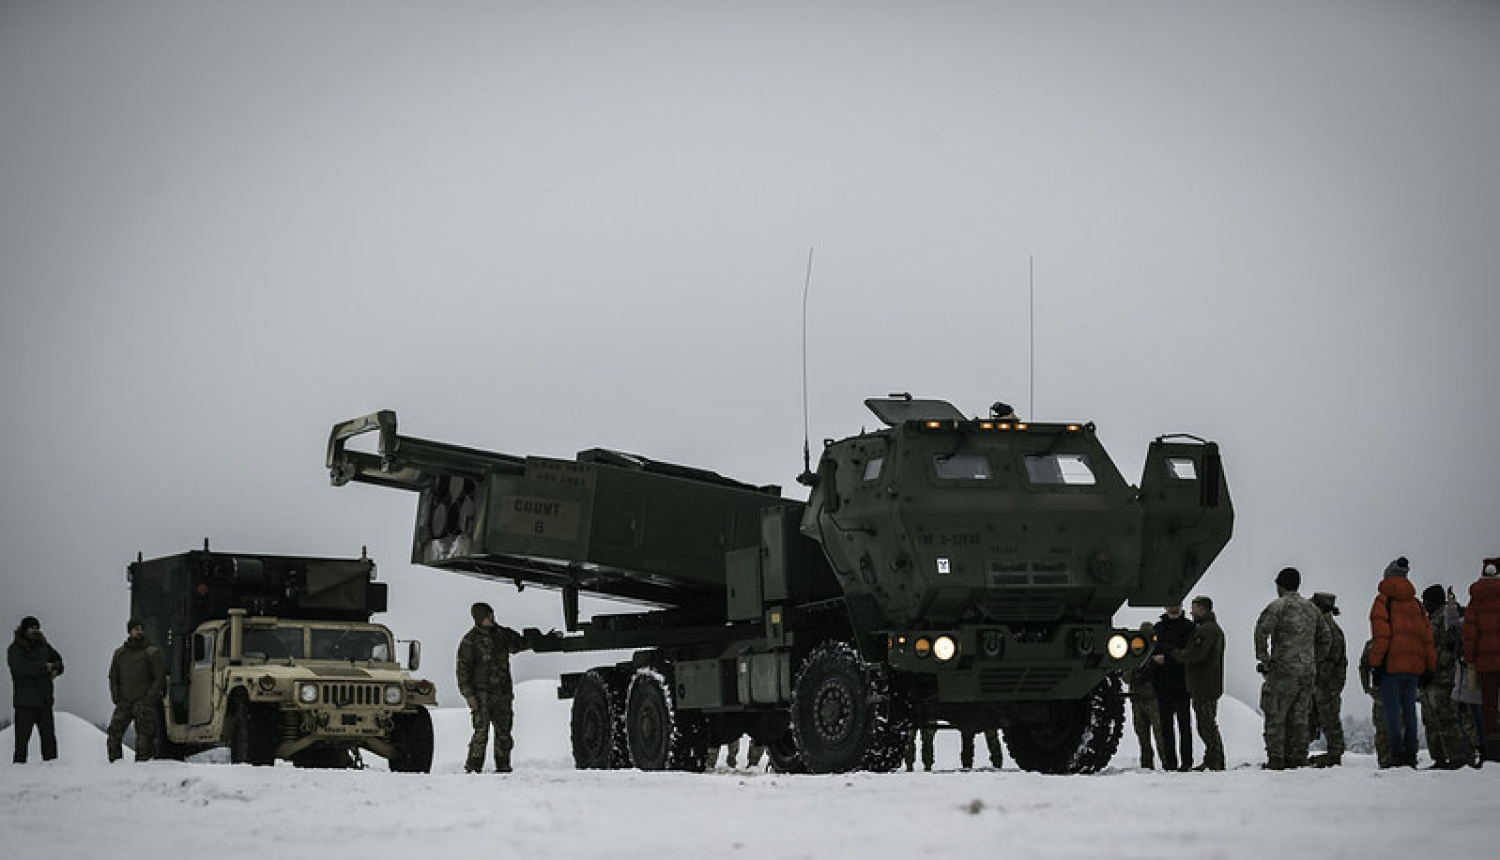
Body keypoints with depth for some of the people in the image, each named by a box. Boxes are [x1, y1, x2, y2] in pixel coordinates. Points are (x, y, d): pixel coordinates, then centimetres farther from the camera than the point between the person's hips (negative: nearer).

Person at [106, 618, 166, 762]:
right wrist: (116, 699, 6)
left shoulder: (152, 652, 3)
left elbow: (160, 678, -1)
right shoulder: (119, 653, 15)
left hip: (144, 703, -3)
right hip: (124, 702, 3)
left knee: (144, 736, -9)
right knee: (114, 733, -7)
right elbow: (113, 678, 20)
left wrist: (149, 699, -10)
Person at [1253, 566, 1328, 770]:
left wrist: (1263, 659, -9)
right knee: (1299, 717, 12)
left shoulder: (1278, 606, -5)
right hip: (1307, 672, 6)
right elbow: (1324, 638, 21)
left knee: (1275, 716, -2)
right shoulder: (1312, 609, 15)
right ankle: (1298, 758, 11)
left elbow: (1262, 631, -16)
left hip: (1283, 670, -6)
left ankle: (1276, 759, -7)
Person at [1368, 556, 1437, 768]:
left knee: (1393, 712, -6)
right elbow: (1427, 637, 13)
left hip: (1391, 665, -5)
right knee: (1409, 711, 9)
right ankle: (1411, 755, 7)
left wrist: (1375, 664, -10)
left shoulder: (1383, 600, 0)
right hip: (1414, 667, 5)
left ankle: (1397, 754, -13)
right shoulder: (1416, 604, 16)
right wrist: (1429, 669, 15)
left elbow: (1381, 635, -9)